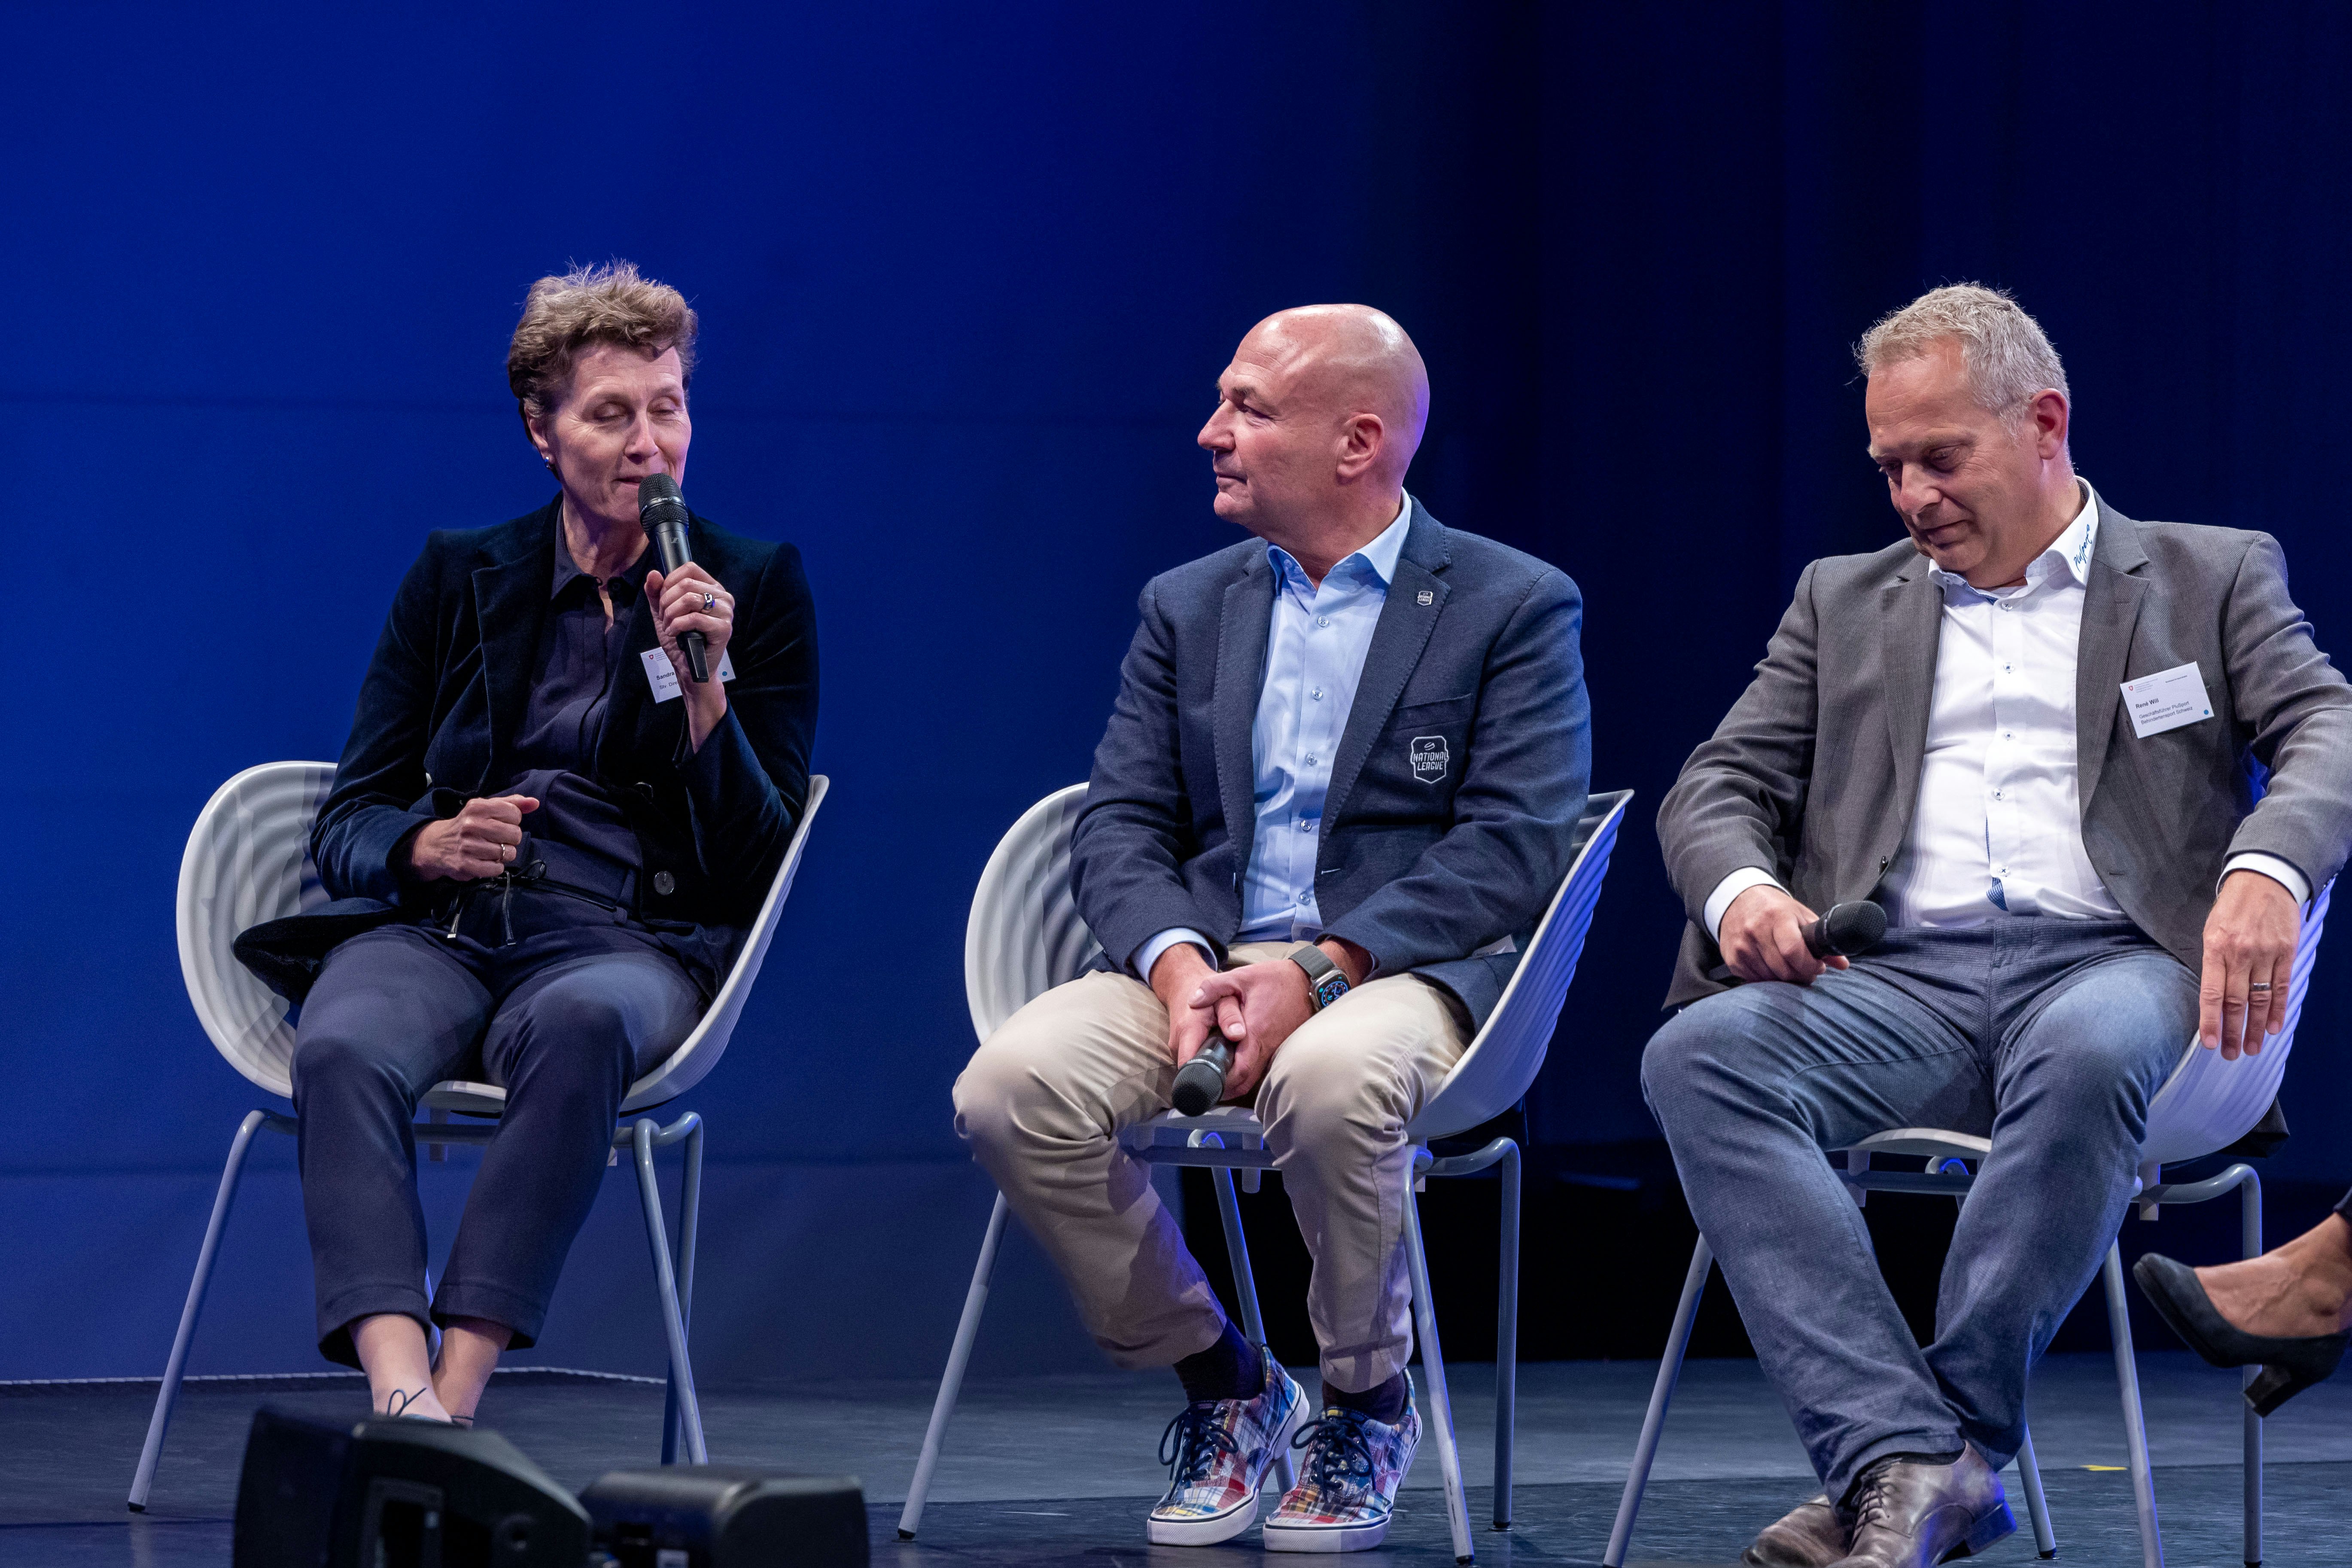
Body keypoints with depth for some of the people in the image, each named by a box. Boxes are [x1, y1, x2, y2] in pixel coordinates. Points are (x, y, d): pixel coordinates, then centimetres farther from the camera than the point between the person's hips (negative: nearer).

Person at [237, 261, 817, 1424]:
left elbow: (760, 864, 4)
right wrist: (431, 842, -12)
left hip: (627, 939, -2)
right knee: (344, 1046, -35)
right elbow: (345, 825, 12)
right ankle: (399, 1397, -52)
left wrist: (704, 684, -11)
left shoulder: (757, 587, 10)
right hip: (431, 927, 2)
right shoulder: (458, 577, 16)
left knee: (582, 1022, -40)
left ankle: (456, 1395, -46)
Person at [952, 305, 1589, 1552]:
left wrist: (1320, 967, -20)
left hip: (1404, 970, -4)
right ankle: (1221, 1384, -2)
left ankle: (1368, 1403, -11)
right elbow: (1119, 826, 9)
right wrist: (1177, 961, -14)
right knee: (1011, 1085, -25)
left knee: (1331, 1078, -40)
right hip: (1211, 955, 5)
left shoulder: (1515, 607, 1)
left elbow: (1515, 849, -9)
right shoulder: (1186, 609, 17)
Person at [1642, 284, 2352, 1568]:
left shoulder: (2214, 578, 17)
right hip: (1900, 976, 3)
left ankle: (1951, 1442, -32)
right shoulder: (1846, 602, 26)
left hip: (2110, 960, -3)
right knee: (1697, 1053, -29)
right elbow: (1716, 789, 18)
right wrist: (1741, 887, -8)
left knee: (2090, 1054, -41)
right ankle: (1904, 1460, -38)